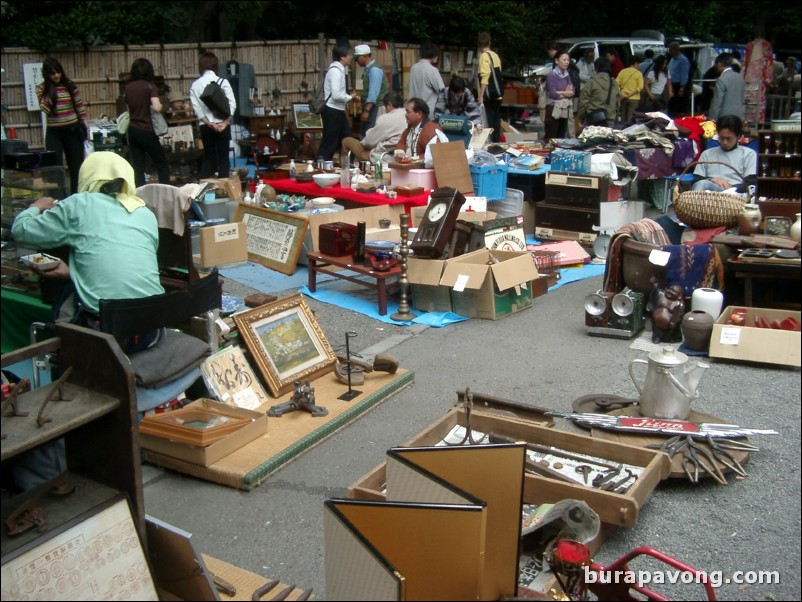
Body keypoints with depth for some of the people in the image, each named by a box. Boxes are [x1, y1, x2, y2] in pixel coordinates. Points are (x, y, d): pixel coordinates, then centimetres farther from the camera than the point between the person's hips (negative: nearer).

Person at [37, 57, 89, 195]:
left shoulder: (70, 85, 0)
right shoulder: (41, 89, 0)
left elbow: (80, 107, 5)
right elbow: (45, 109, -12)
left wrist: (85, 127, 3)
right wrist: (50, 89, -15)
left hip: (73, 130, 0)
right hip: (53, 133, 0)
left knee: (76, 165, 8)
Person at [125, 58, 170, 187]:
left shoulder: (128, 88, 6)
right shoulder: (149, 86, -9)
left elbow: (128, 109, 14)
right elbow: (157, 108, -20)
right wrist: (160, 104, 0)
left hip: (132, 131, 5)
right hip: (147, 131, -5)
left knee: (137, 166, 7)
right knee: (162, 164, 5)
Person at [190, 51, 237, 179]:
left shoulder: (195, 85, 1)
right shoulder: (223, 81, -4)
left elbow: (196, 108, -4)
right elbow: (232, 104, -10)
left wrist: (209, 123, -6)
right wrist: (225, 122, -10)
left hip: (205, 126, 2)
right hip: (222, 124, -2)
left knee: (208, 157, 13)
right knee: (223, 158, 5)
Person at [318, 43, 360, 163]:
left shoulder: (340, 69, 11)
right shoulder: (336, 70, -18)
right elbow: (336, 95, -25)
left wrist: (350, 96, 4)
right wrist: (350, 97, -10)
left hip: (338, 111, 10)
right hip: (333, 111, -10)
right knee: (329, 143, -3)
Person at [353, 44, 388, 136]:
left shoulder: (374, 70, -17)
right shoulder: (367, 69, 12)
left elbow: (374, 93, -23)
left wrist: (366, 110, -26)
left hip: (375, 108, -10)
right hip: (369, 107, 10)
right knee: (364, 134, 11)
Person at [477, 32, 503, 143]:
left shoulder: (484, 56, -9)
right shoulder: (495, 55, 11)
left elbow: (485, 78, -17)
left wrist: (481, 96, -18)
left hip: (489, 96, -7)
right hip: (497, 95, 7)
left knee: (490, 123, -6)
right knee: (496, 123, 12)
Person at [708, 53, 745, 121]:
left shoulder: (721, 79, -14)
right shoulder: (740, 77, 9)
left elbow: (717, 103, -14)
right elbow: (742, 99, 14)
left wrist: (712, 120, -10)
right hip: (738, 116, 7)